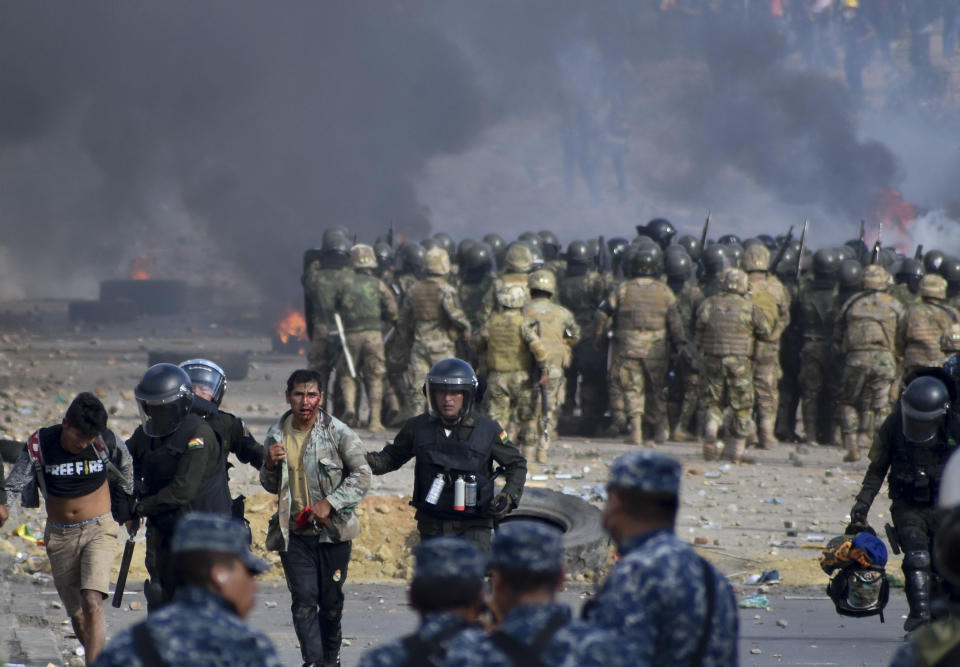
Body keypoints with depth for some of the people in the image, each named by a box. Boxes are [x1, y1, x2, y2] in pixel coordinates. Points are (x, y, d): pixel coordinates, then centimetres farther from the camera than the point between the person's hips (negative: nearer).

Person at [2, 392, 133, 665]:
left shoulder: (106, 441, -11)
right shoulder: (39, 445, -11)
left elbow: (124, 469, 10)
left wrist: (124, 509, 20)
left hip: (98, 530, -2)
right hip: (60, 537, 2)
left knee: (92, 603, -21)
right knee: (77, 614, 9)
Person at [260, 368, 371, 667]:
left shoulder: (338, 433, -6)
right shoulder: (276, 435, 5)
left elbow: (362, 476, -7)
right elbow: (271, 486, 17)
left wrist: (329, 502, -17)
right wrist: (270, 465, -6)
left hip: (332, 531, -2)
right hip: (294, 533, 2)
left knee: (331, 602, 8)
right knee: (303, 600, -9)